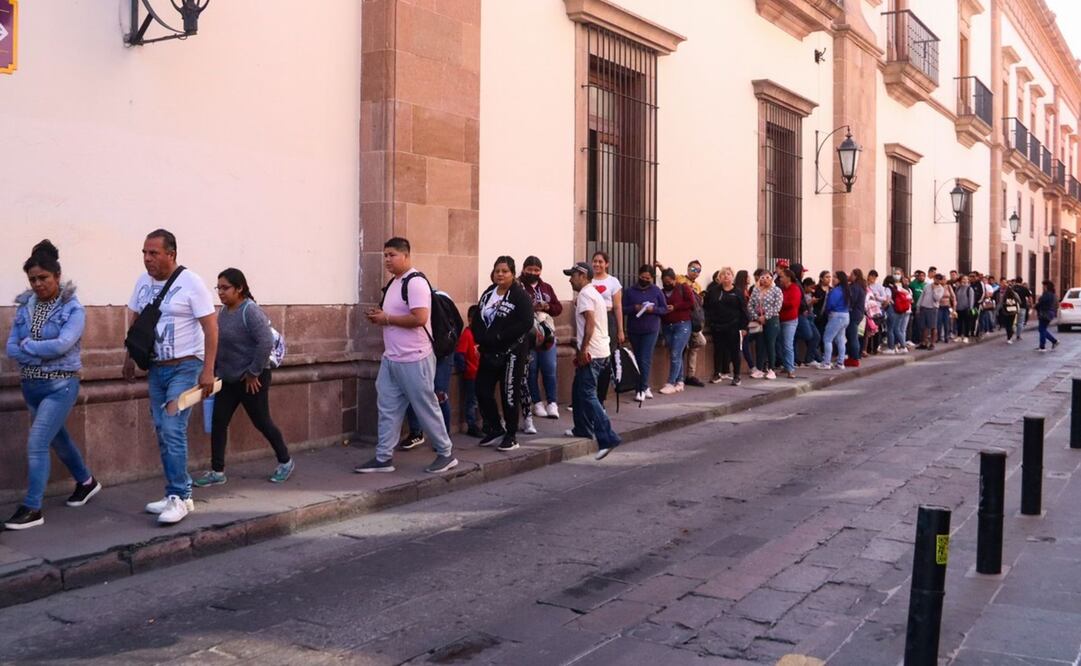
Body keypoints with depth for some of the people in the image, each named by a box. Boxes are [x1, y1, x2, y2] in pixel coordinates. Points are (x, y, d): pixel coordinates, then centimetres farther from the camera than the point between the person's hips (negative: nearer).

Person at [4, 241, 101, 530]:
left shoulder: (73, 309, -10)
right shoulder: (25, 306, 5)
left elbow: (62, 345, -23)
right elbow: (12, 349, 0)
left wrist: (27, 346, -11)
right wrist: (42, 355, -15)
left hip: (60, 386, -6)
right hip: (30, 385, 6)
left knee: (36, 444, -11)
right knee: (58, 438, 20)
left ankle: (32, 509, -3)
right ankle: (86, 481, 41)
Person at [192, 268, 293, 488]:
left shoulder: (250, 311, -18)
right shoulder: (223, 311, 6)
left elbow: (266, 342, -25)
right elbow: (219, 343, 15)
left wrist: (254, 373, -21)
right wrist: (216, 370, 9)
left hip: (251, 379, -7)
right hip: (228, 379, 7)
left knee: (261, 422, 5)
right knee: (218, 422, 2)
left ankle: (285, 462, 24)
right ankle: (217, 472, 10)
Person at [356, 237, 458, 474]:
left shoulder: (415, 282, -16)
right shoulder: (392, 283, 14)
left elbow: (419, 319, -26)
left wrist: (386, 318, -17)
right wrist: (379, 316, 4)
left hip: (414, 359, -9)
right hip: (390, 358, 9)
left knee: (426, 408, 1)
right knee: (387, 408, 9)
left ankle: (446, 453, 14)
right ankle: (384, 458, 15)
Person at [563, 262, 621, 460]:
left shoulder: (584, 294, -11)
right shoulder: (594, 293, 20)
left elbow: (590, 321, -22)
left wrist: (583, 349, -23)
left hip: (591, 354, -10)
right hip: (601, 351, 10)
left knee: (587, 395, -12)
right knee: (579, 390, 22)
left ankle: (607, 438, -19)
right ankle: (582, 429, 31)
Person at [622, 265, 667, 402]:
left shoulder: (657, 291, 2)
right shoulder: (629, 291, 4)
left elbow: (665, 309, 4)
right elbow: (623, 309, 1)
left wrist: (653, 309, -14)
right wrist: (634, 308, -17)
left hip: (651, 330, -2)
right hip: (633, 330, 2)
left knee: (645, 359, -10)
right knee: (638, 359, 9)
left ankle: (641, 389, -6)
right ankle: (645, 386, 22)